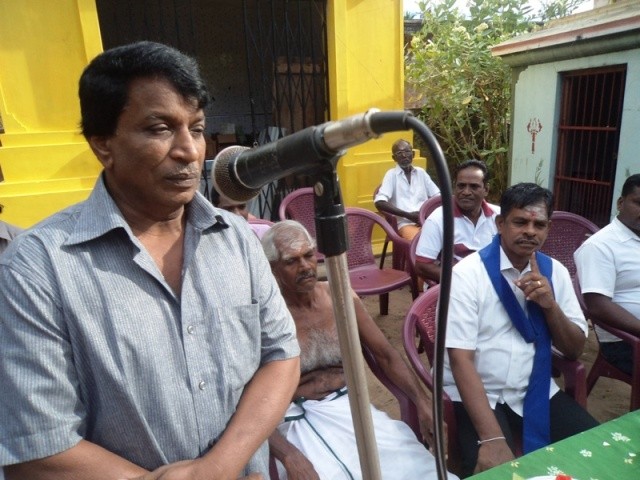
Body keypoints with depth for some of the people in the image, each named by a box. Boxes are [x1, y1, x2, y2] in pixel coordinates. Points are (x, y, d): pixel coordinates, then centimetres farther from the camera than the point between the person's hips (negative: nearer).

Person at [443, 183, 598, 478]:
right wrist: (492, 438, -27)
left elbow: (575, 350, 6)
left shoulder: (555, 271, 3)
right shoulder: (468, 273, -14)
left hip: (536, 391, 6)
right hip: (475, 394, -5)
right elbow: (460, 358, -19)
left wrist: (550, 305, -14)